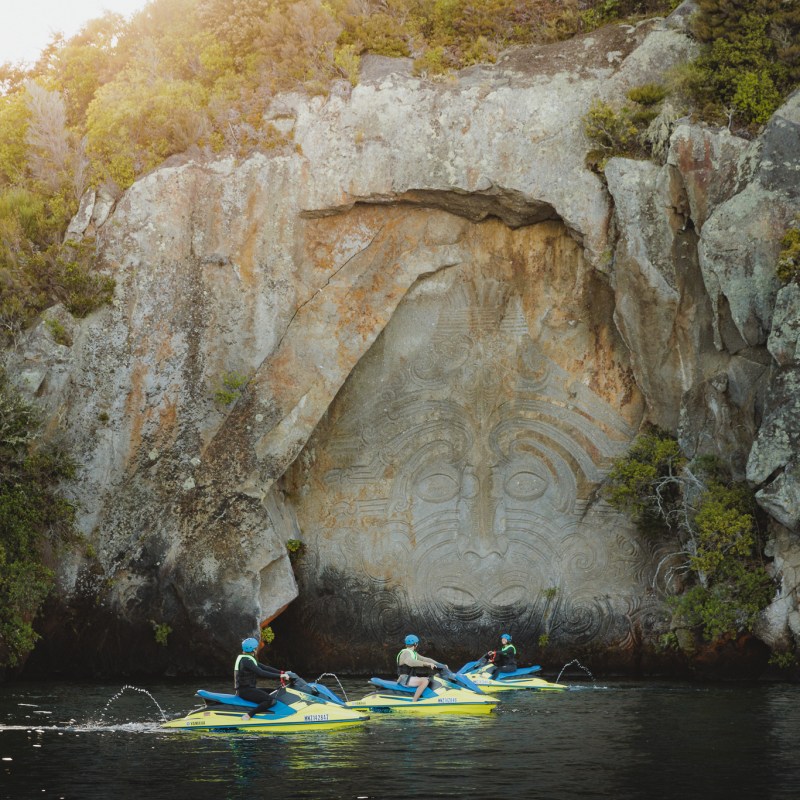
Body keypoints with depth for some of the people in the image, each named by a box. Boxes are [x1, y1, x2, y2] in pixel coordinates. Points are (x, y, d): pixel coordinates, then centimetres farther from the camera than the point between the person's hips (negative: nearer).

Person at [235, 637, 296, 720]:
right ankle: (248, 715, -25)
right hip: (245, 690, -11)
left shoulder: (247, 659, 15)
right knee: (271, 700, -23)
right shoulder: (246, 661, -17)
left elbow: (264, 667, 12)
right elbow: (261, 673, -25)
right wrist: (280, 676, -24)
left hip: (247, 688, 11)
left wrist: (282, 672, 4)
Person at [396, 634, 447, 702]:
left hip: (411, 677, 10)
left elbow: (425, 659, 19)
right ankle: (413, 703, -32)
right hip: (405, 679, -10)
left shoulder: (414, 653, 17)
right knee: (425, 681, -29)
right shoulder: (406, 653, -15)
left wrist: (441, 665, 10)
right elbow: (410, 662, -36)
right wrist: (427, 664, -41)